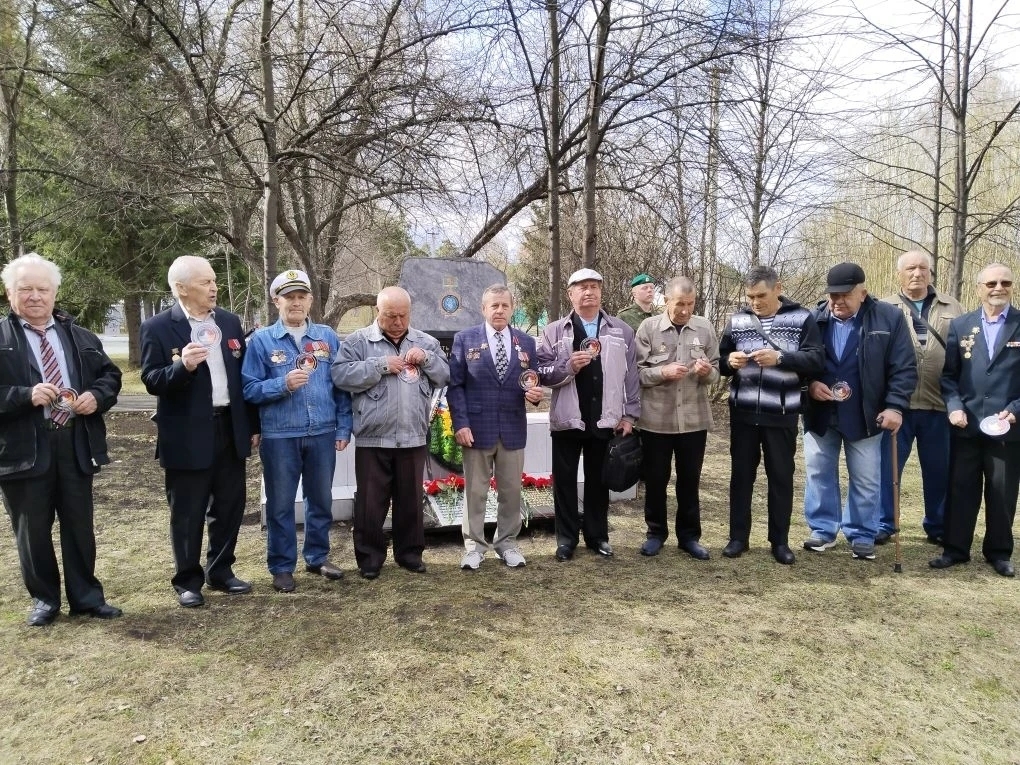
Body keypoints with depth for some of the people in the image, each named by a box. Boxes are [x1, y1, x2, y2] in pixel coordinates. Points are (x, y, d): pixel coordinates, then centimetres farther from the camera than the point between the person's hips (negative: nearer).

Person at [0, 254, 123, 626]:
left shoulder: (81, 337, 9)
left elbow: (110, 374, 13)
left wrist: (97, 396, -6)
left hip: (76, 445, 3)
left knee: (80, 526, 12)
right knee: (32, 530, 10)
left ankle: (86, 596, 25)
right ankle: (44, 598, 28)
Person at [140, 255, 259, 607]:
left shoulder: (230, 322, 8)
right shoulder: (158, 327, -7)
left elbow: (243, 376, 9)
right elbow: (152, 381, -10)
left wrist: (253, 425, 9)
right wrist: (183, 366, -30)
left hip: (230, 428, 5)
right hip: (188, 436, -5)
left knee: (229, 507, 14)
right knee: (187, 513, 7)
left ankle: (220, 571, 30)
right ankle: (188, 580, 23)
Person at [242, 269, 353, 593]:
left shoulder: (328, 336, 6)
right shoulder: (261, 340, -1)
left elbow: (342, 386, 6)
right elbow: (249, 389, -5)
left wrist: (343, 428, 2)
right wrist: (283, 385, -20)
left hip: (323, 433, 2)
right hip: (279, 436, -2)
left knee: (321, 499, 14)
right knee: (280, 504, 8)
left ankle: (318, 557, 32)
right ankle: (282, 566, 22)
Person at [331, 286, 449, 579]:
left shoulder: (426, 342, 9)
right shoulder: (357, 341, -1)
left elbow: (445, 376, 7)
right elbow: (341, 375, -13)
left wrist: (427, 359, -11)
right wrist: (381, 365, -17)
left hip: (413, 438, 3)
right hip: (372, 438, -2)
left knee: (410, 500, 14)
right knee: (370, 502, 6)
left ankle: (410, 552, 28)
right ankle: (370, 556, 21)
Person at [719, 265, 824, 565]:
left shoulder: (802, 318, -3)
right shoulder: (737, 320, 5)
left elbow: (817, 360, -10)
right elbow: (720, 360, 9)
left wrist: (780, 358, -25)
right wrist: (729, 361, -14)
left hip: (781, 413, -2)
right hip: (743, 411, 2)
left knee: (781, 476, 8)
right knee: (741, 473, 9)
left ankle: (780, 540, 21)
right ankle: (738, 537, 21)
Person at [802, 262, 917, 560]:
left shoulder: (889, 318, -6)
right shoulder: (814, 319, -1)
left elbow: (904, 368, -6)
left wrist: (895, 405, -15)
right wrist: (809, 385, -12)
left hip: (865, 415, -2)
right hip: (820, 413, 2)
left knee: (866, 479, 8)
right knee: (818, 473, 9)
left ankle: (862, 535, 23)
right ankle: (823, 530, 24)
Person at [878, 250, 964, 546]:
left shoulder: (952, 308, 12)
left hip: (939, 403, 2)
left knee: (939, 470, 11)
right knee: (887, 466, 4)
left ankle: (938, 526, 26)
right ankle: (883, 523, 17)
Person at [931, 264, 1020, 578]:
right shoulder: (960, 325, 7)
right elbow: (948, 374, 6)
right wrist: (954, 407, -8)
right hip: (966, 424, 1)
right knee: (961, 489, 7)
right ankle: (956, 548, 18)